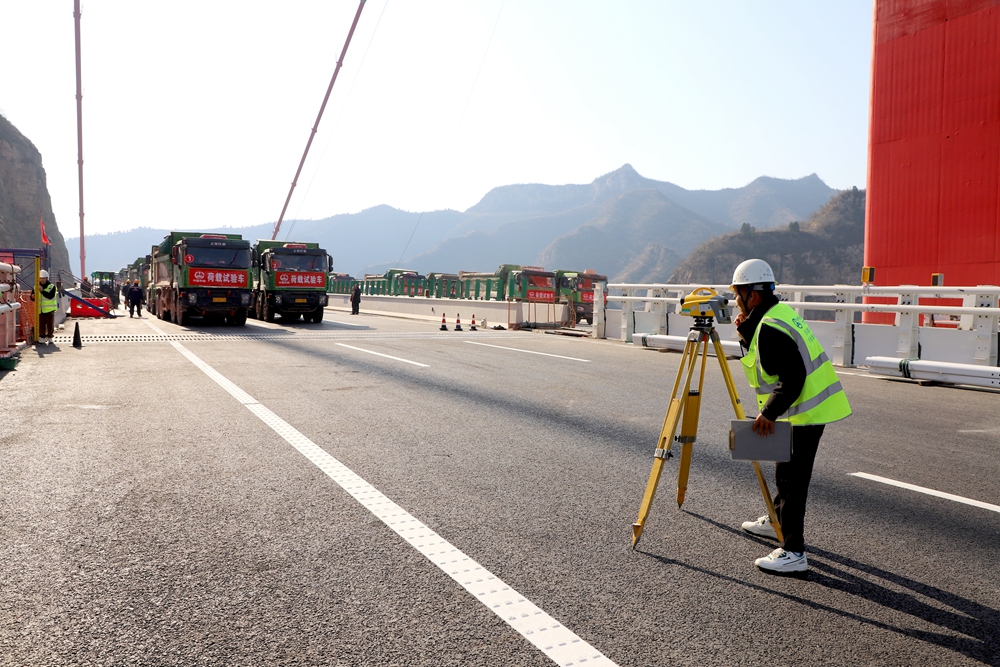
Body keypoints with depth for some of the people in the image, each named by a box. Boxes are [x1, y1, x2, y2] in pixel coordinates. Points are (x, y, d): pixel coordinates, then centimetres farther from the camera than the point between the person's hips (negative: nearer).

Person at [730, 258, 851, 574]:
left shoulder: (771, 328, -21)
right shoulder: (778, 313, 11)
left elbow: (793, 379, -26)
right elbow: (770, 360, 20)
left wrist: (769, 414, -25)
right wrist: (746, 330, 8)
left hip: (803, 412, -11)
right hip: (811, 407, 11)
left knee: (792, 480, -6)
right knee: (787, 473, 24)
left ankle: (793, 552, -1)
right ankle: (778, 521, 41)